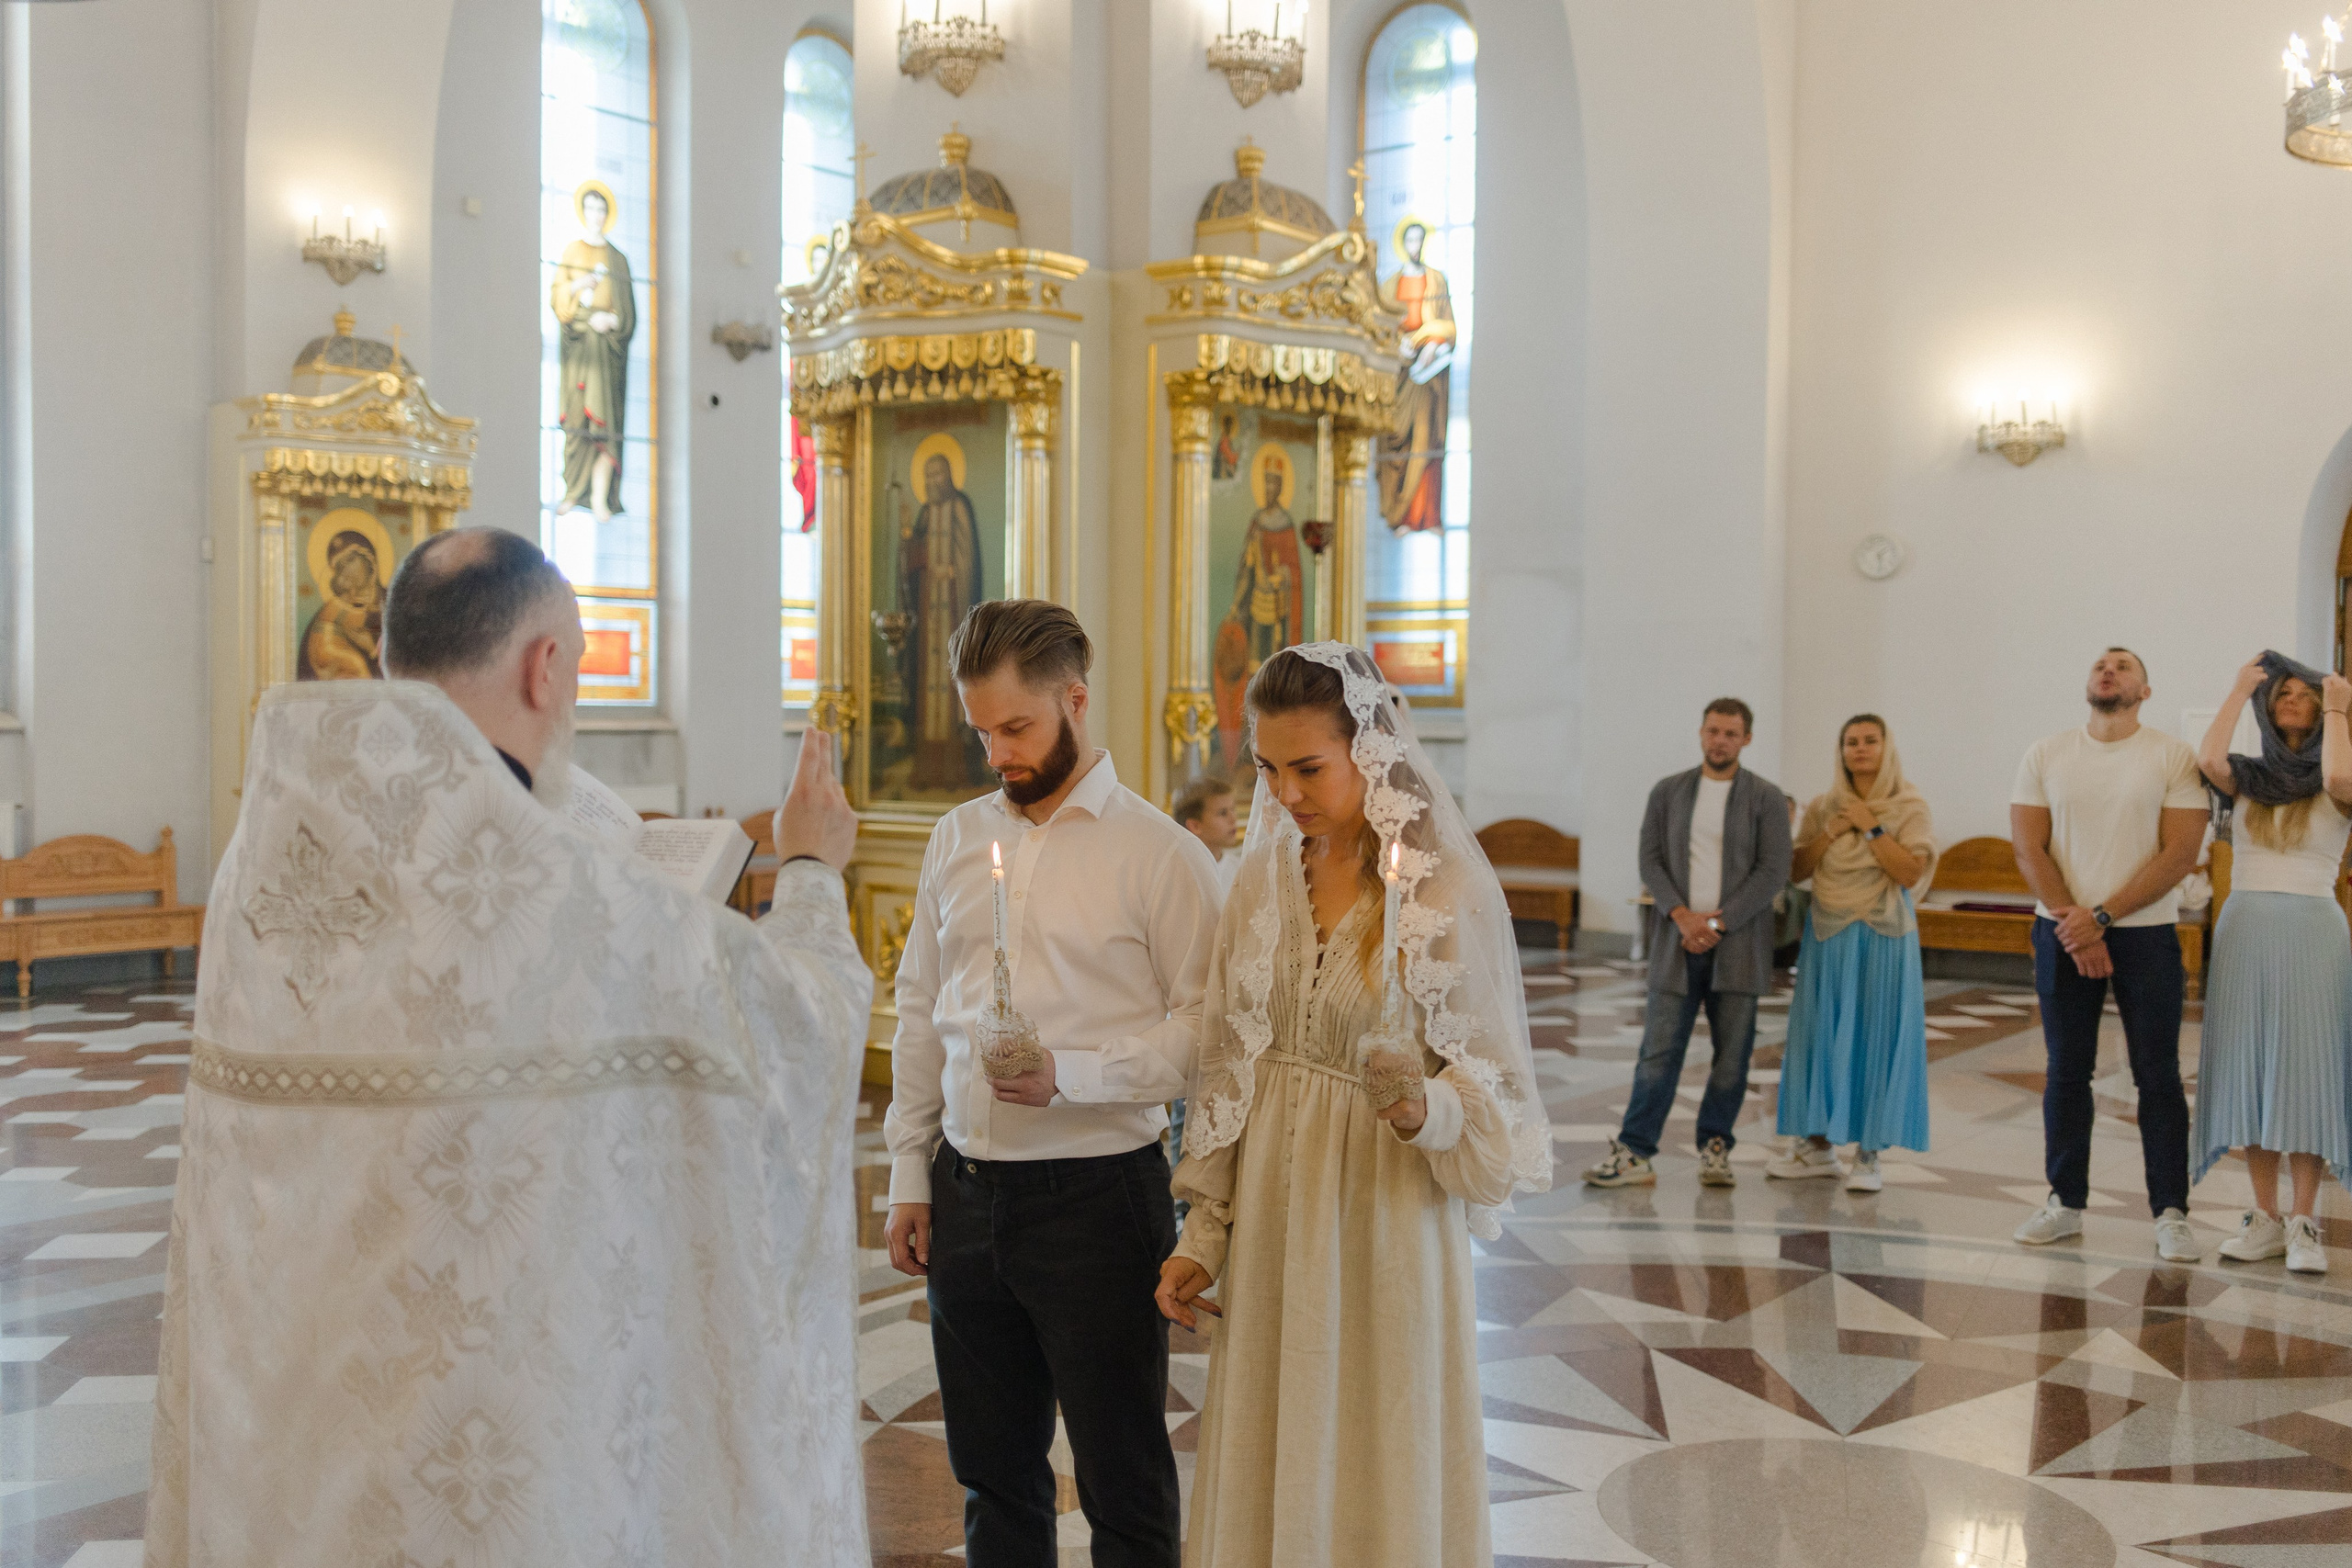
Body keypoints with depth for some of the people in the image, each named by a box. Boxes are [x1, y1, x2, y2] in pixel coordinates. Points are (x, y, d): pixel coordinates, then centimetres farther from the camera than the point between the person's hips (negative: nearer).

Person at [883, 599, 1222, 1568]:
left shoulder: (1158, 853, -8)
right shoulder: (958, 839, 10)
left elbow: (1204, 1029, -11)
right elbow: (920, 1014, 14)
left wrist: (1067, 1074, -22)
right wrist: (909, 1175, 11)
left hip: (1095, 1194, -5)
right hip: (966, 1192, 5)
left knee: (1124, 1483, 6)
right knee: (991, 1470, 17)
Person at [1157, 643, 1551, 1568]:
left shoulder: (1448, 890, -11)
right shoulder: (1265, 878, 4)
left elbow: (1494, 1080, -7)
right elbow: (1227, 1068, 9)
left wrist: (1429, 1109, -28)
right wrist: (1204, 1232, 8)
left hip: (1386, 1218, -4)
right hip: (1269, 1219, 4)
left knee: (1379, 1473, 7)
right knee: (1262, 1473, 13)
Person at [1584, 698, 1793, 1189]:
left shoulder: (1766, 798, 2)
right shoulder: (1668, 792, 9)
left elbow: (1773, 872, -5)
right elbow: (1650, 860, 4)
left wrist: (1718, 923, -11)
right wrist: (1682, 916, -10)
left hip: (1737, 945, -1)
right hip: (1678, 942, 1)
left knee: (1732, 1052, 3)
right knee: (1659, 1050, -2)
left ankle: (1715, 1149, 15)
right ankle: (1634, 1154, -1)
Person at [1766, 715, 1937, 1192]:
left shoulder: (1910, 809, -1)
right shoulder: (1824, 807, 10)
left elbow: (1911, 873, -12)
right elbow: (1798, 871, 5)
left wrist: (1870, 827, -13)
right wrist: (1831, 832, -7)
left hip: (1882, 937, -3)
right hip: (1827, 936, 3)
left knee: (1875, 1038, -2)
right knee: (1819, 1035, 4)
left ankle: (1868, 1153, 5)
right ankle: (1817, 1145, 13)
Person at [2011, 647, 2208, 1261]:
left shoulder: (2173, 757, -1)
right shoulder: (2045, 755, 6)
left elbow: (2180, 853, -8)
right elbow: (2028, 848, 1)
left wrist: (2101, 917, -14)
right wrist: (2072, 924, -10)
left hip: (2146, 934, -2)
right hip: (2062, 933, 2)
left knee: (2158, 1076, 0)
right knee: (2066, 1072, 6)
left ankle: (2171, 1213, 7)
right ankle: (2065, 1202, 15)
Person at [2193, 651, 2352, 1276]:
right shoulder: (2249, 778, 9)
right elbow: (2208, 761, -13)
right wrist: (2239, 691, -4)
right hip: (2244, 931, 3)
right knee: (2251, 1071, 3)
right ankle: (2264, 1218, 10)